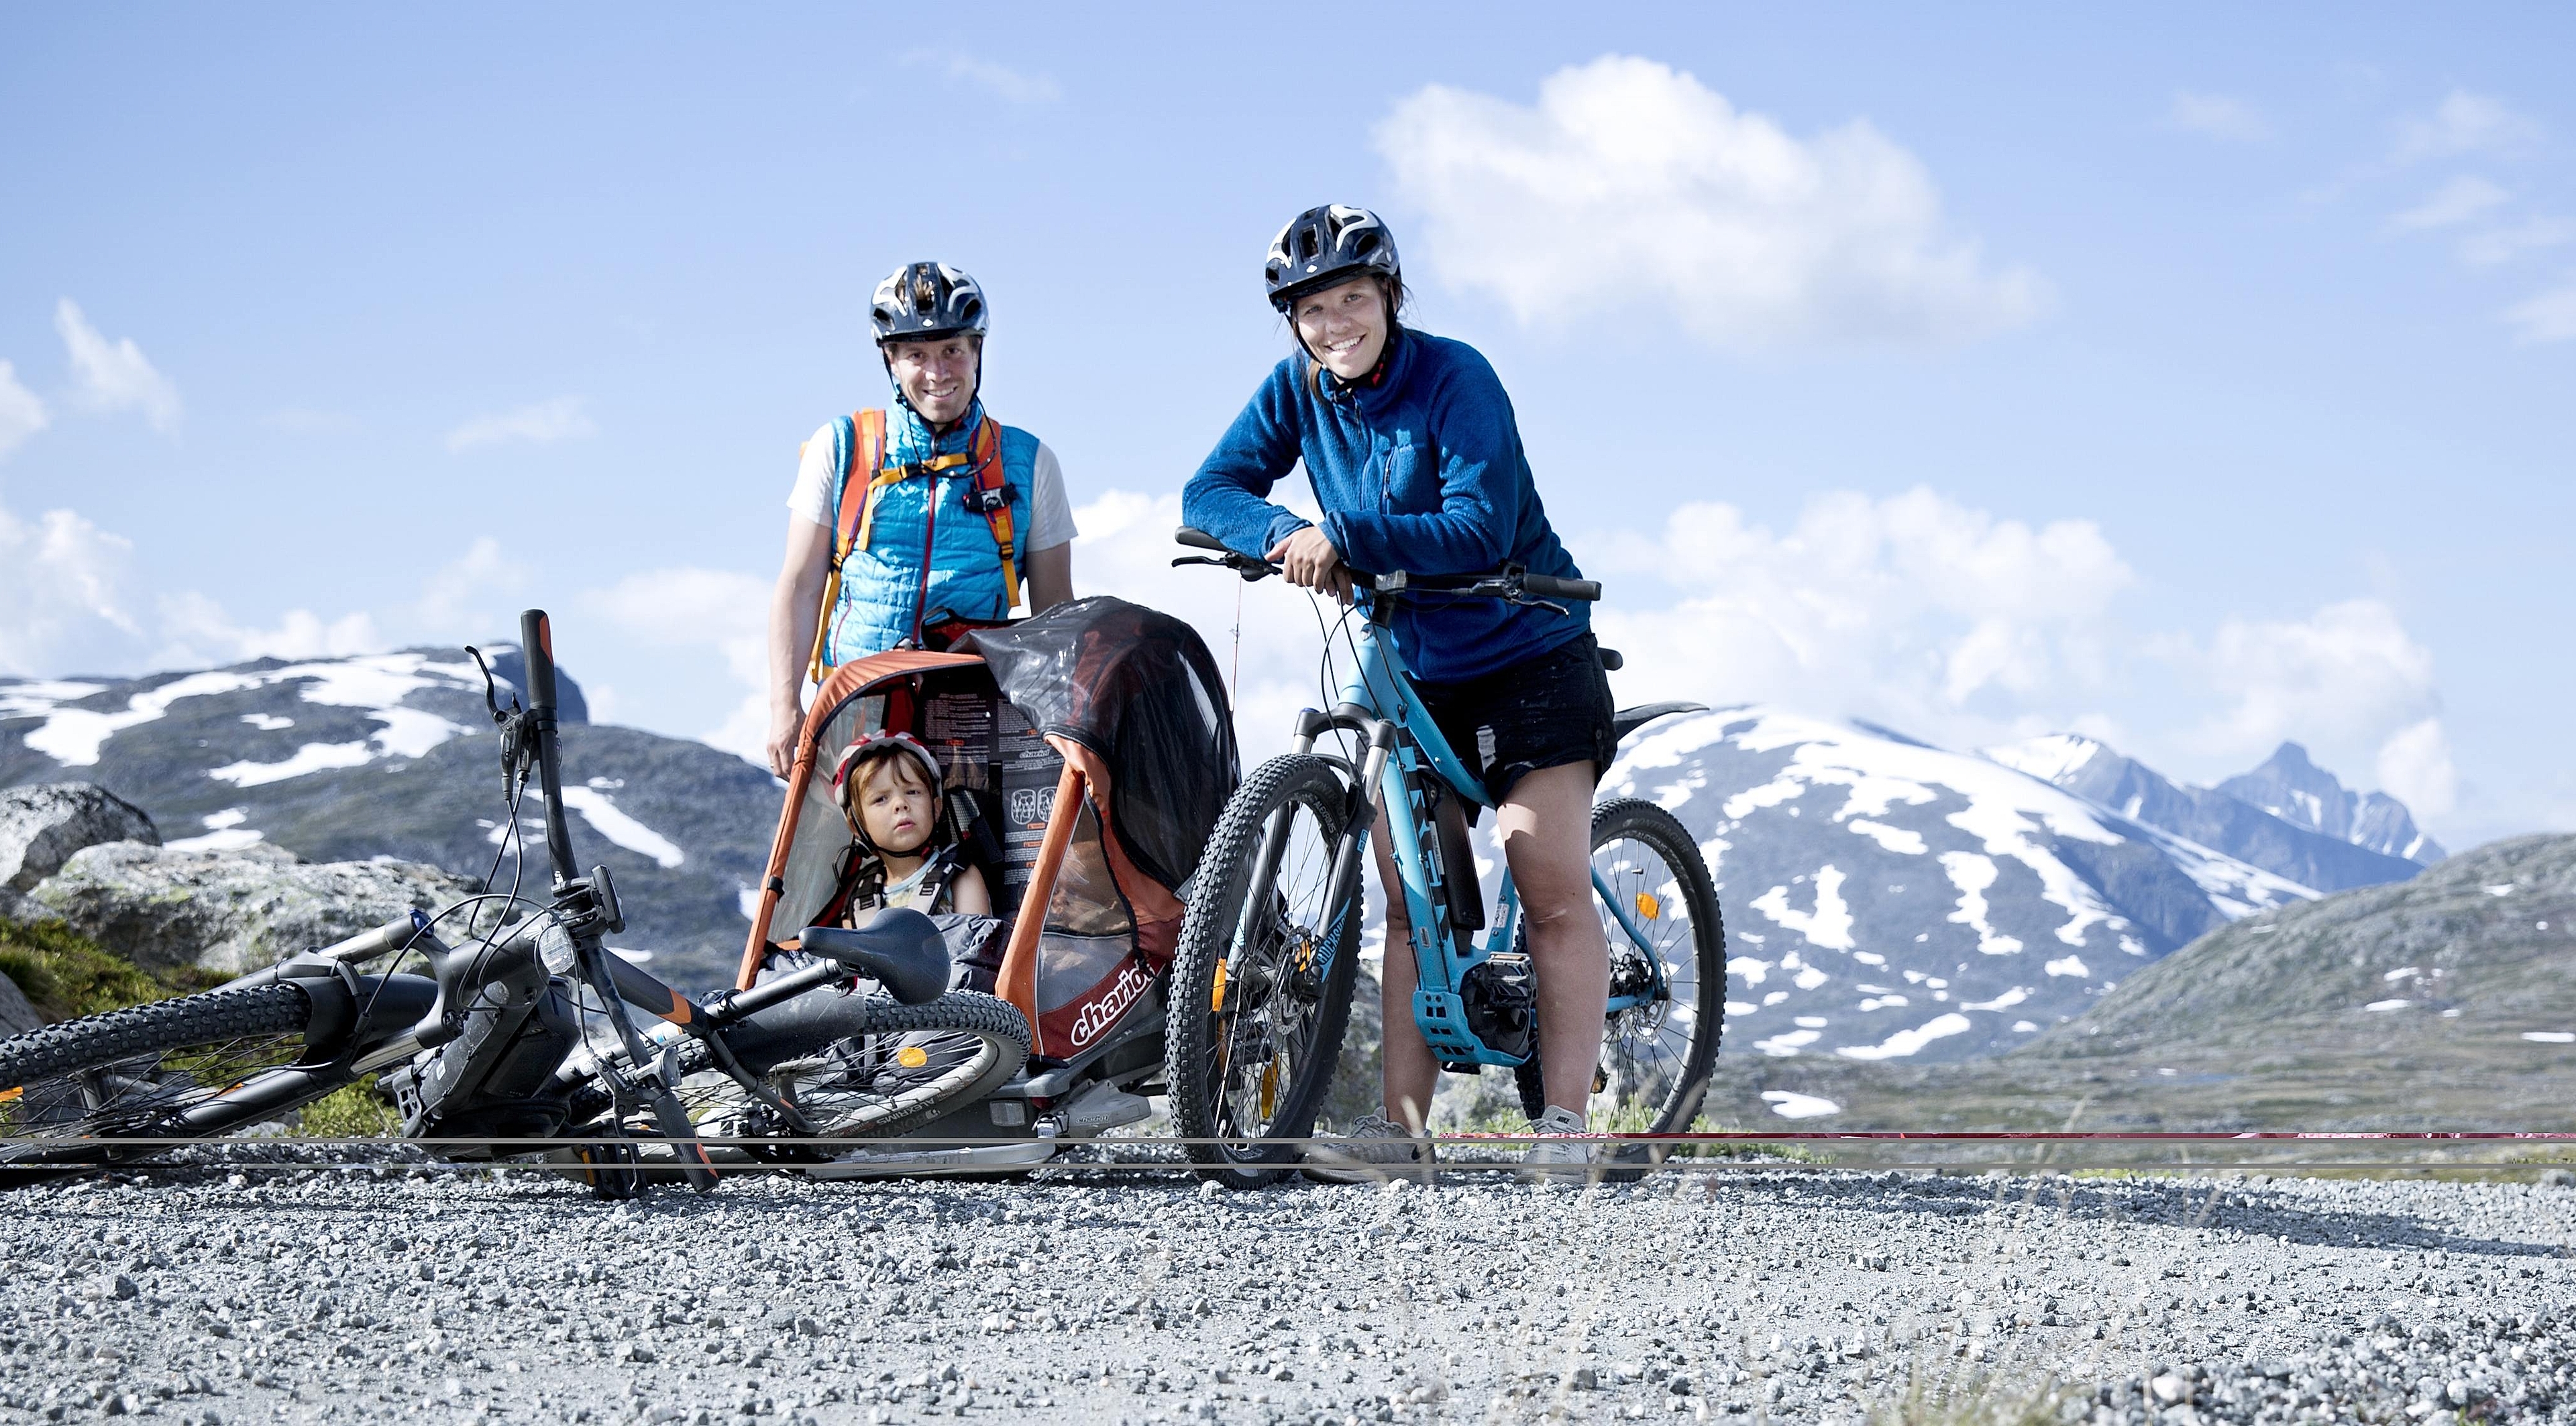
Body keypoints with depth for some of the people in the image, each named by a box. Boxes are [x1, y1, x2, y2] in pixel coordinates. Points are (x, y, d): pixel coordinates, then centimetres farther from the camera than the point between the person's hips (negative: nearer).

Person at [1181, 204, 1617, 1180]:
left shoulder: (1454, 377, -19)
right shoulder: (1296, 390, -2)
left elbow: (1482, 529, -27)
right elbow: (1210, 491, -5)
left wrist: (1342, 534, -34)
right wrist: (1286, 532, -25)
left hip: (1528, 655, -5)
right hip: (1412, 670, 5)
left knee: (1554, 894, -10)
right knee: (1412, 900, 3)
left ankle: (1563, 1122, -7)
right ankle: (1401, 1126, 3)